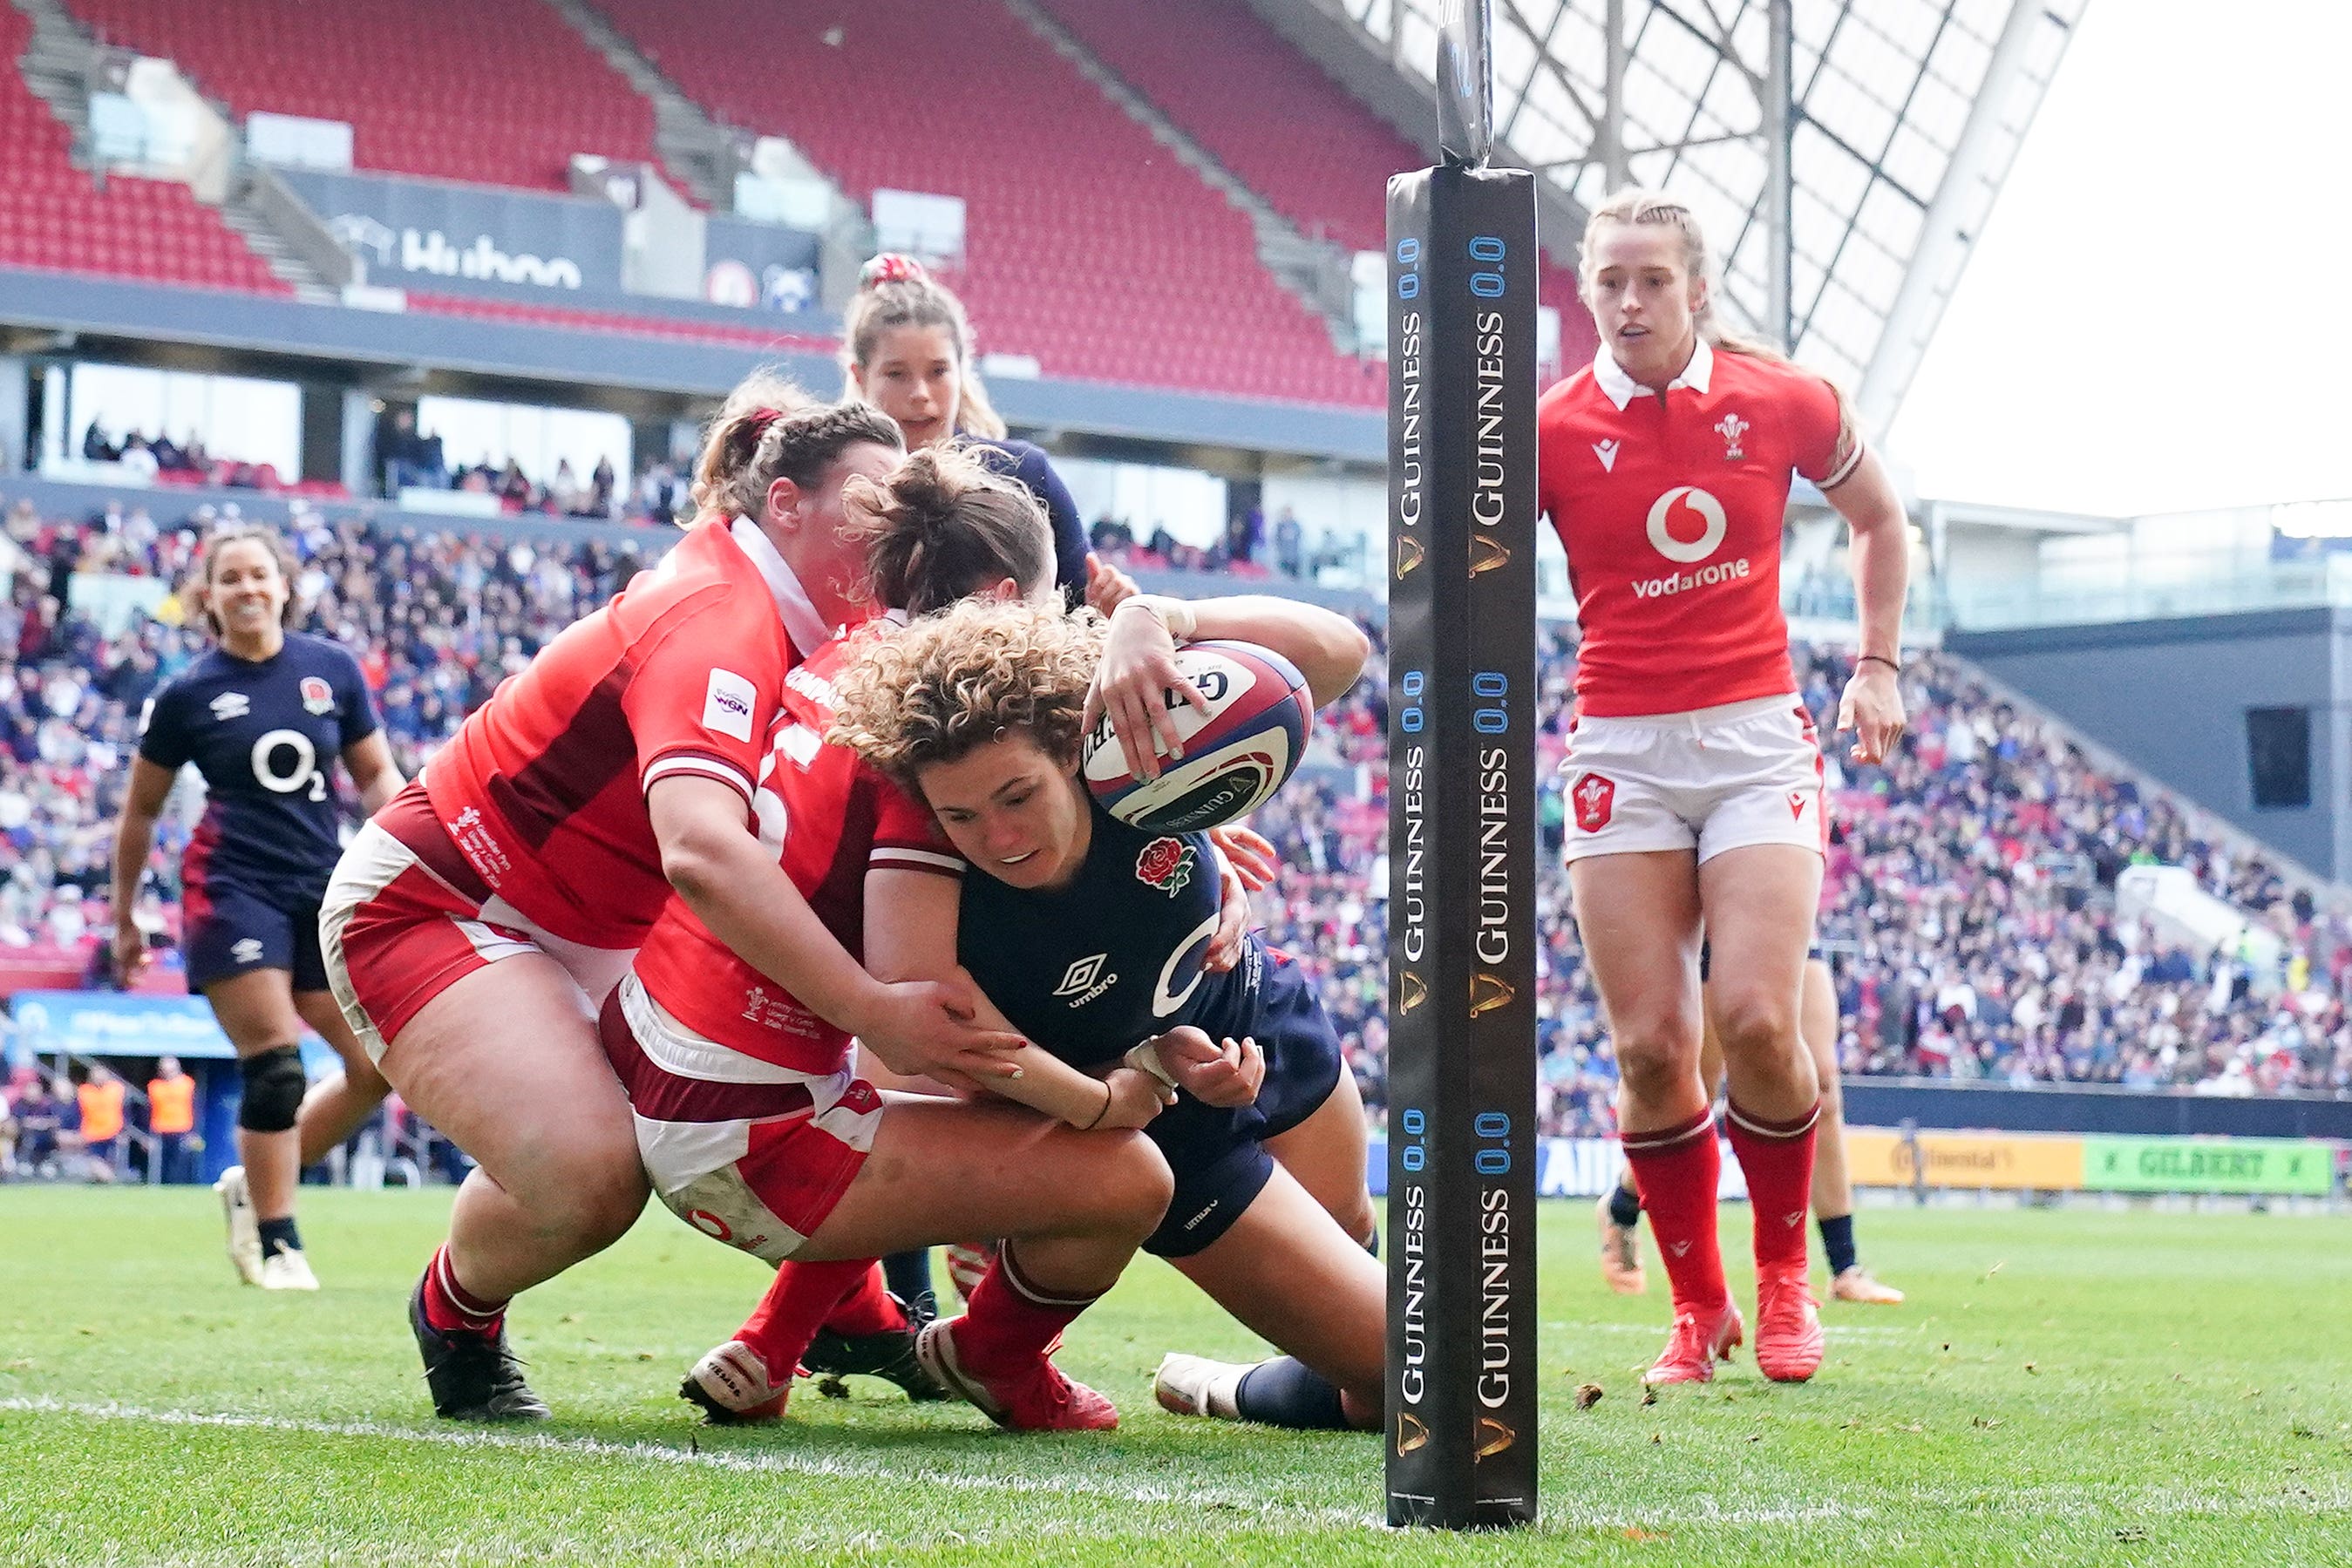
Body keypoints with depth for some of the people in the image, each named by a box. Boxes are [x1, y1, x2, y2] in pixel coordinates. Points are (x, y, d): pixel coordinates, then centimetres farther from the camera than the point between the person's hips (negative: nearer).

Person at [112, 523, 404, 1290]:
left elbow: (375, 774, 13)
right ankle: (276, 1244, 1)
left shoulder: (333, 669, 5)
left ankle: (254, 1188, 19)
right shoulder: (188, 694, 0)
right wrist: (125, 918, 13)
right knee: (275, 1067, -12)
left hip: (325, 888, 4)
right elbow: (141, 810, 10)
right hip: (234, 889, -4)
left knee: (377, 1067, 0)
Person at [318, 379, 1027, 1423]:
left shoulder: (823, 631, 0)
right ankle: (455, 1313, 4)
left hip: (590, 935, 10)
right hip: (430, 903, -10)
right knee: (591, 1170, -28)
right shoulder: (714, 619, -29)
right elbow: (700, 849, -46)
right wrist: (873, 1013, -51)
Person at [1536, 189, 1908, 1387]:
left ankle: (1786, 1276, 9)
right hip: (1622, 750, 0)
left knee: (1755, 1017, -14)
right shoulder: (1550, 431, -2)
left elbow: (1878, 518, 18)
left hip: (1760, 738, 0)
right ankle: (1698, 1307, 11)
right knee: (1650, 1042, -6)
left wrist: (1878, 666, 14)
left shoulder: (1784, 403, 0)